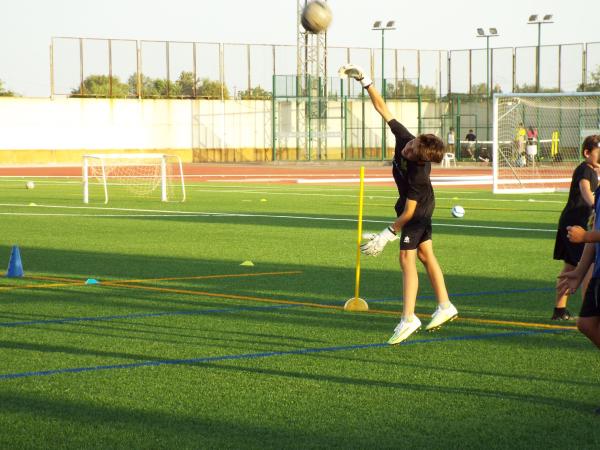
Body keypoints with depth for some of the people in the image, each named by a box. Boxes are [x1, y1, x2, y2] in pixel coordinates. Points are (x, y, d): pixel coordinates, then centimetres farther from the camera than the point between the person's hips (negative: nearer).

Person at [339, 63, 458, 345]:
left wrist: (388, 234, -22)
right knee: (425, 255, 15)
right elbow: (382, 108, -15)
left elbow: (408, 212, -29)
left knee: (407, 259, -11)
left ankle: (408, 318, -11)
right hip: (423, 207, 9)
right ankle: (445, 306, 23)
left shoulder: (418, 175, -37)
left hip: (418, 212, -9)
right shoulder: (405, 138, -21)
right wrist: (364, 81, -19)